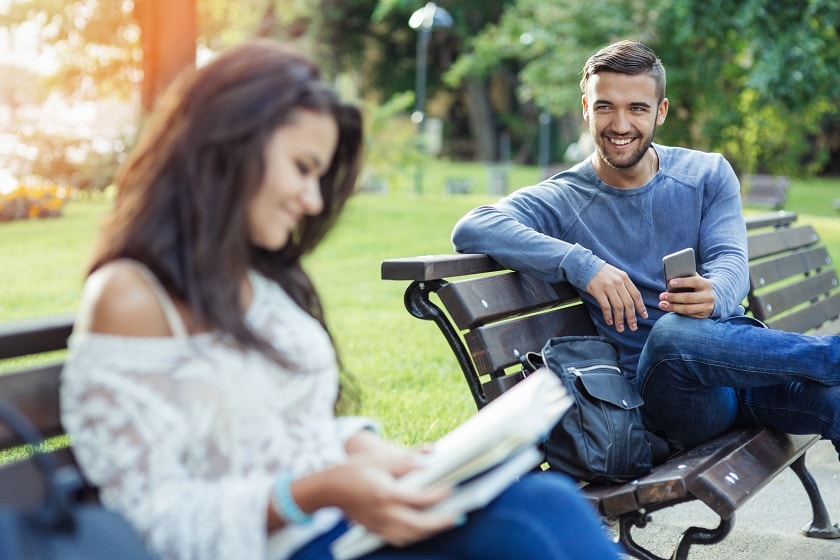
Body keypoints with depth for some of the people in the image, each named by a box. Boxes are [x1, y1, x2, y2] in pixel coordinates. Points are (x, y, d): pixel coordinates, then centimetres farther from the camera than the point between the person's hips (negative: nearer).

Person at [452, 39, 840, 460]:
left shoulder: (709, 174, 9)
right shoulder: (564, 200, 0)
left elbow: (731, 261, -4)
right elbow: (472, 229, -16)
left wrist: (713, 295, -30)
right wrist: (581, 264, -29)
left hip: (737, 347, 1)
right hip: (663, 382, -1)